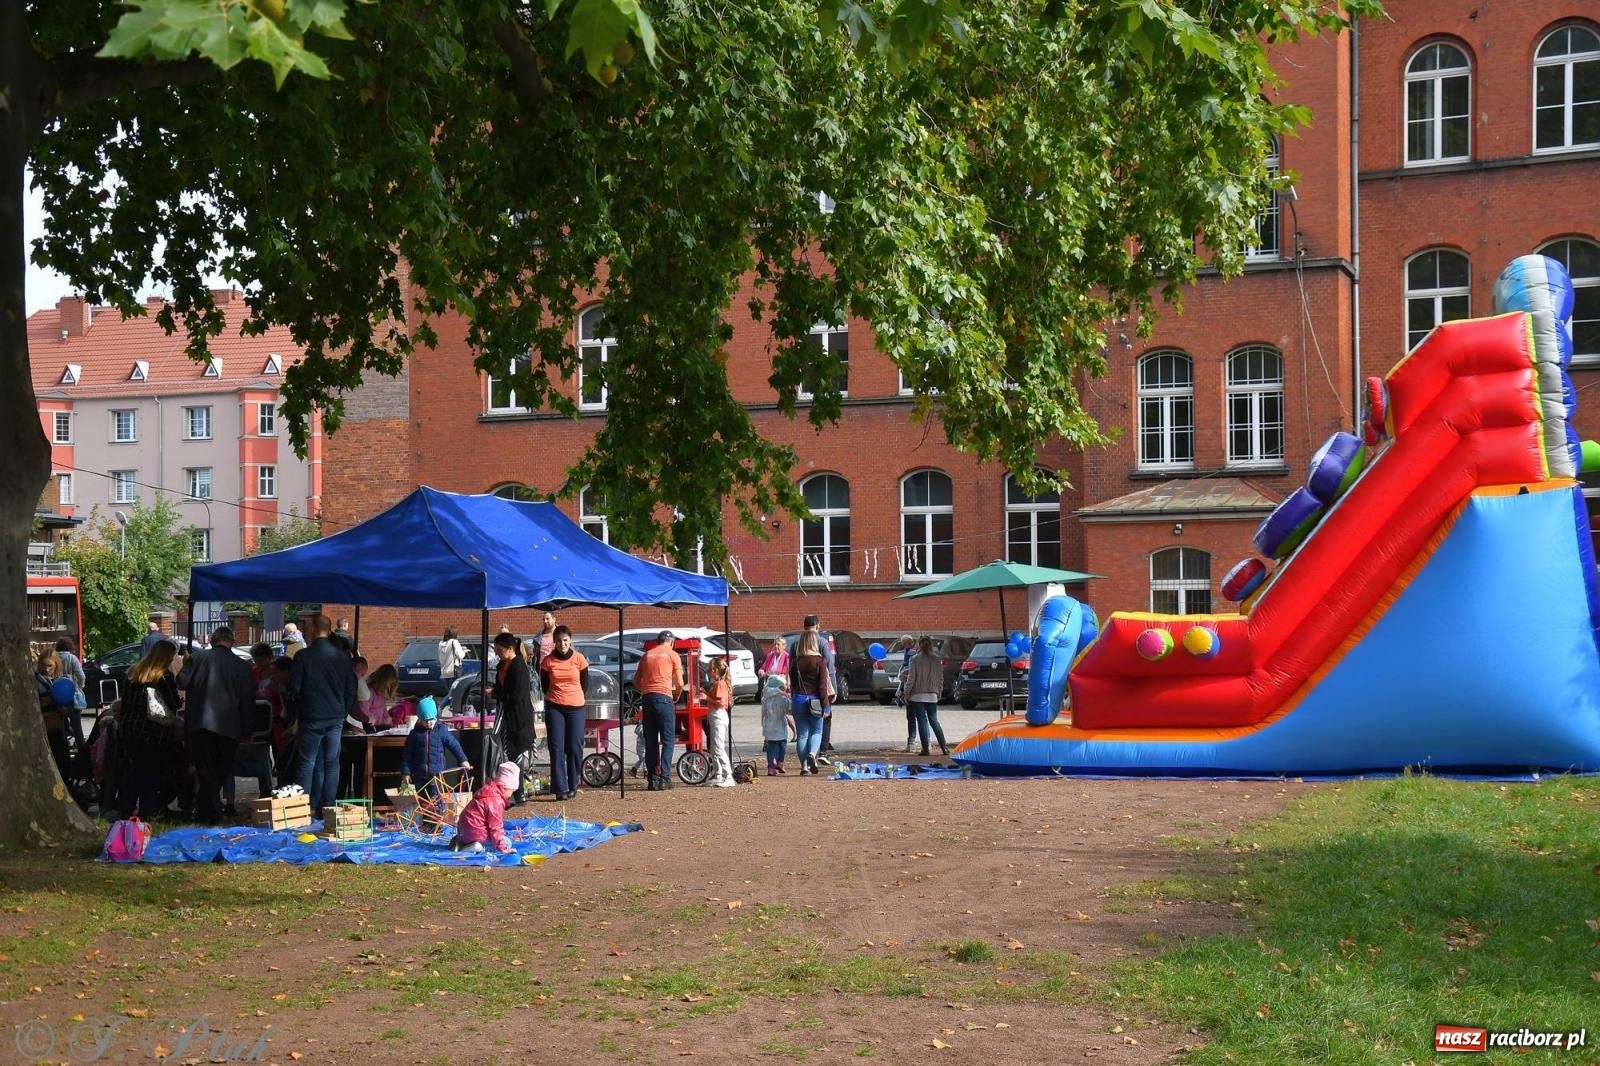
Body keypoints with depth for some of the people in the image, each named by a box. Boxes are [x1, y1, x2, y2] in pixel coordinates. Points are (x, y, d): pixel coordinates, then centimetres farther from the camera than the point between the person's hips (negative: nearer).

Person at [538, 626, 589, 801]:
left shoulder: (579, 658, -3)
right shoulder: (547, 660, -2)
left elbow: (585, 684, 9)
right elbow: (544, 684, 11)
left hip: (576, 708, 0)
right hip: (554, 708, 0)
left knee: (575, 748, 0)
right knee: (557, 749, -3)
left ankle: (573, 786, 15)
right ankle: (561, 789, -1)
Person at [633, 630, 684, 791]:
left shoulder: (646, 655, 18)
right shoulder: (673, 655, 5)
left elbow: (636, 681, 18)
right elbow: (679, 684, 1)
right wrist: (676, 697, 18)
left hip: (646, 698, 4)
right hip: (664, 698, -4)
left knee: (650, 741, 8)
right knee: (668, 740, 0)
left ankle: (653, 779, 6)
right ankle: (664, 778, -8)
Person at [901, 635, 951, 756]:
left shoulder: (915, 659, -8)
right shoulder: (936, 660, 3)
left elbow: (911, 678, -9)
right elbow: (940, 678, 6)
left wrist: (906, 693, -1)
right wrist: (938, 691, 17)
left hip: (918, 696, -4)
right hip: (932, 695, 4)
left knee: (922, 721, 0)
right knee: (934, 721, 11)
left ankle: (925, 748, -2)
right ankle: (944, 747, 7)